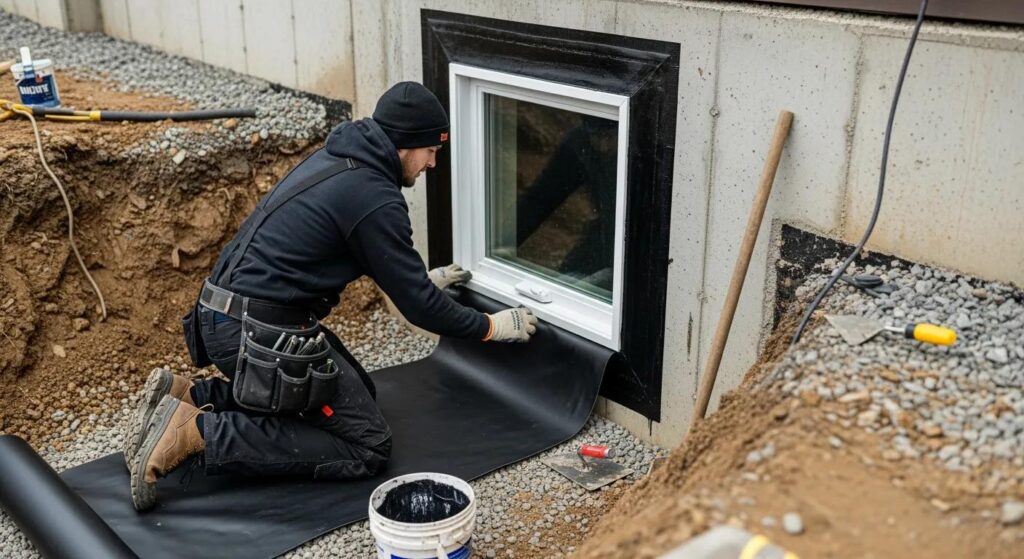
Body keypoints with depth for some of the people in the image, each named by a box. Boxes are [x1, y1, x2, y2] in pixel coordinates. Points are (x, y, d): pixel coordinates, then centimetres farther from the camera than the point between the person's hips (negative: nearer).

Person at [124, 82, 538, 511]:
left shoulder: (334, 158, 12)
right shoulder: (376, 200, -16)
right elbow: (417, 305, -9)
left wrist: (424, 280, 36)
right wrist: (492, 327, 4)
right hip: (260, 335, -10)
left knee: (357, 391, 20)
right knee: (367, 447, -4)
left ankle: (187, 397, 12)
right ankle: (198, 432, -11)